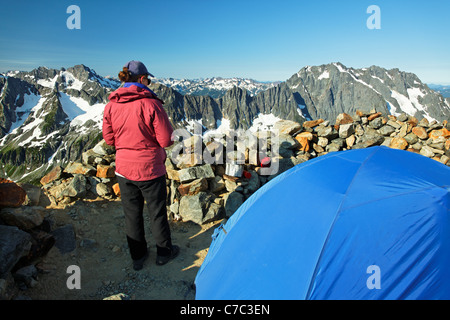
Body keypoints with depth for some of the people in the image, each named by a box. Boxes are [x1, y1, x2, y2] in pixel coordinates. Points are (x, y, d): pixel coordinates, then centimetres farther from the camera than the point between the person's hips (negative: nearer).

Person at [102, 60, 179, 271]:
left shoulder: (111, 106, -3)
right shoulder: (150, 104, -18)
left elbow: (109, 138, 6)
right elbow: (167, 140, -17)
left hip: (124, 168, 4)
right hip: (150, 168, -4)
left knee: (132, 213, 18)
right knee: (157, 212, 14)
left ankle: (137, 256, 33)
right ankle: (164, 252, 33)